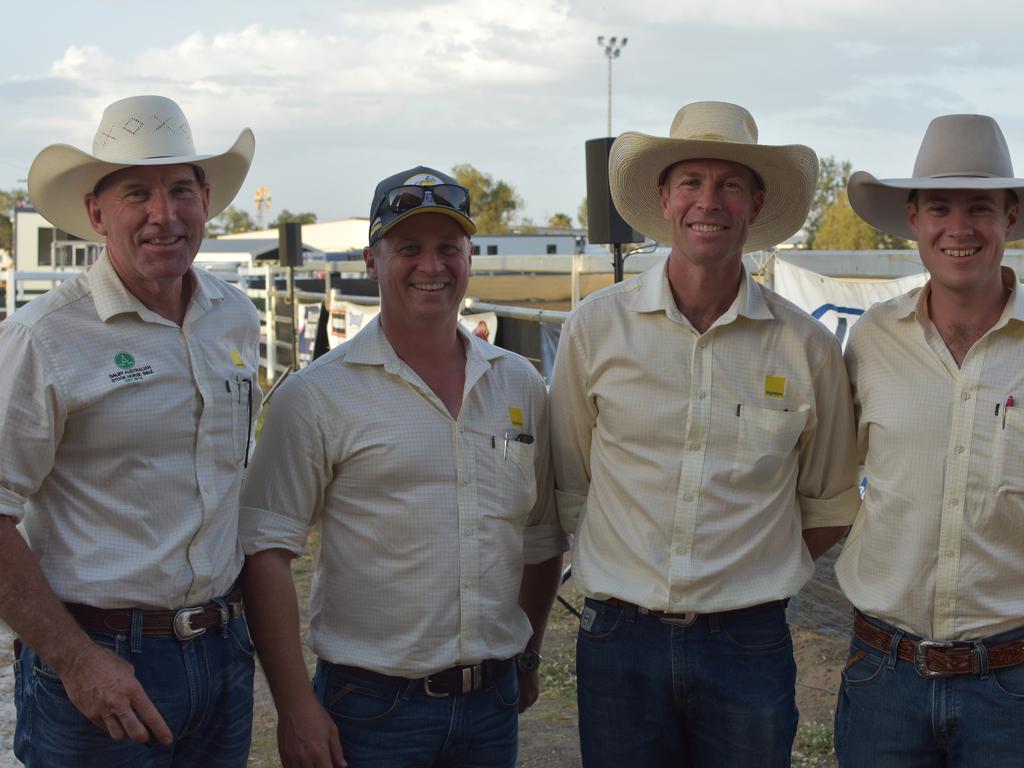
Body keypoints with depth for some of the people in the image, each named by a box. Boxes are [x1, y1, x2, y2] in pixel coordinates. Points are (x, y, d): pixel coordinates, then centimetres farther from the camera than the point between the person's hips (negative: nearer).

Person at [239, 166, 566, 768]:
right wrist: (295, 707, -14)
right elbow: (267, 554, -10)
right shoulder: (318, 395, -7)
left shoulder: (520, 384, 7)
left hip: (492, 701, 4)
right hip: (371, 706, -4)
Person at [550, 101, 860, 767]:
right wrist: (634, 578, 5)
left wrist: (756, 579, 5)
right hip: (620, 638, 0)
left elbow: (829, 506, 12)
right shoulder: (596, 327, 0)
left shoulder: (808, 347, 0)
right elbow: (567, 487, 8)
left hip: (749, 644, 0)